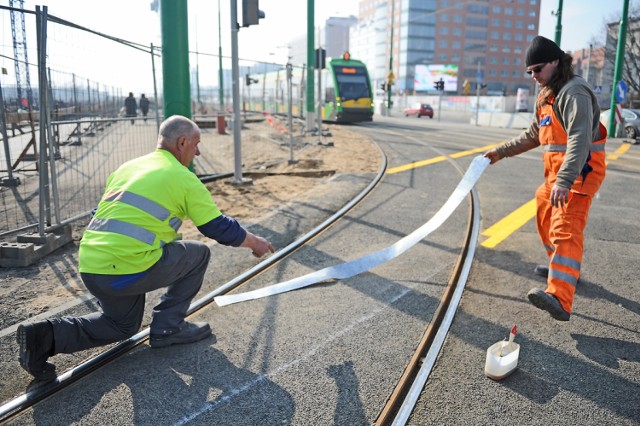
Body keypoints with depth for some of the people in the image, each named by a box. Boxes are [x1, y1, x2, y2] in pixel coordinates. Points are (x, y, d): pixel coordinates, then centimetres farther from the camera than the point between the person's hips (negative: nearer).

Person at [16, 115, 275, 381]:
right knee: (198, 253, 12)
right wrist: (255, 242, 18)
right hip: (126, 270, -8)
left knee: (122, 324, 29)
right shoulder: (183, 178, -2)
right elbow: (219, 227, 2)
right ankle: (168, 328, 15)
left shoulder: (128, 167, 18)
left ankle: (47, 335, 9)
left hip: (89, 268, 8)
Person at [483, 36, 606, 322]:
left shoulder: (574, 93, -16)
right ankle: (560, 266, 43)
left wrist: (564, 181, -39)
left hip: (579, 170, -10)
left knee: (565, 230, -22)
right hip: (556, 172, 10)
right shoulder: (547, 95, 17)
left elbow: (579, 140, -29)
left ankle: (559, 300, -33)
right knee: (544, 214, 23)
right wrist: (502, 151, 20)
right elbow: (533, 134, 27)